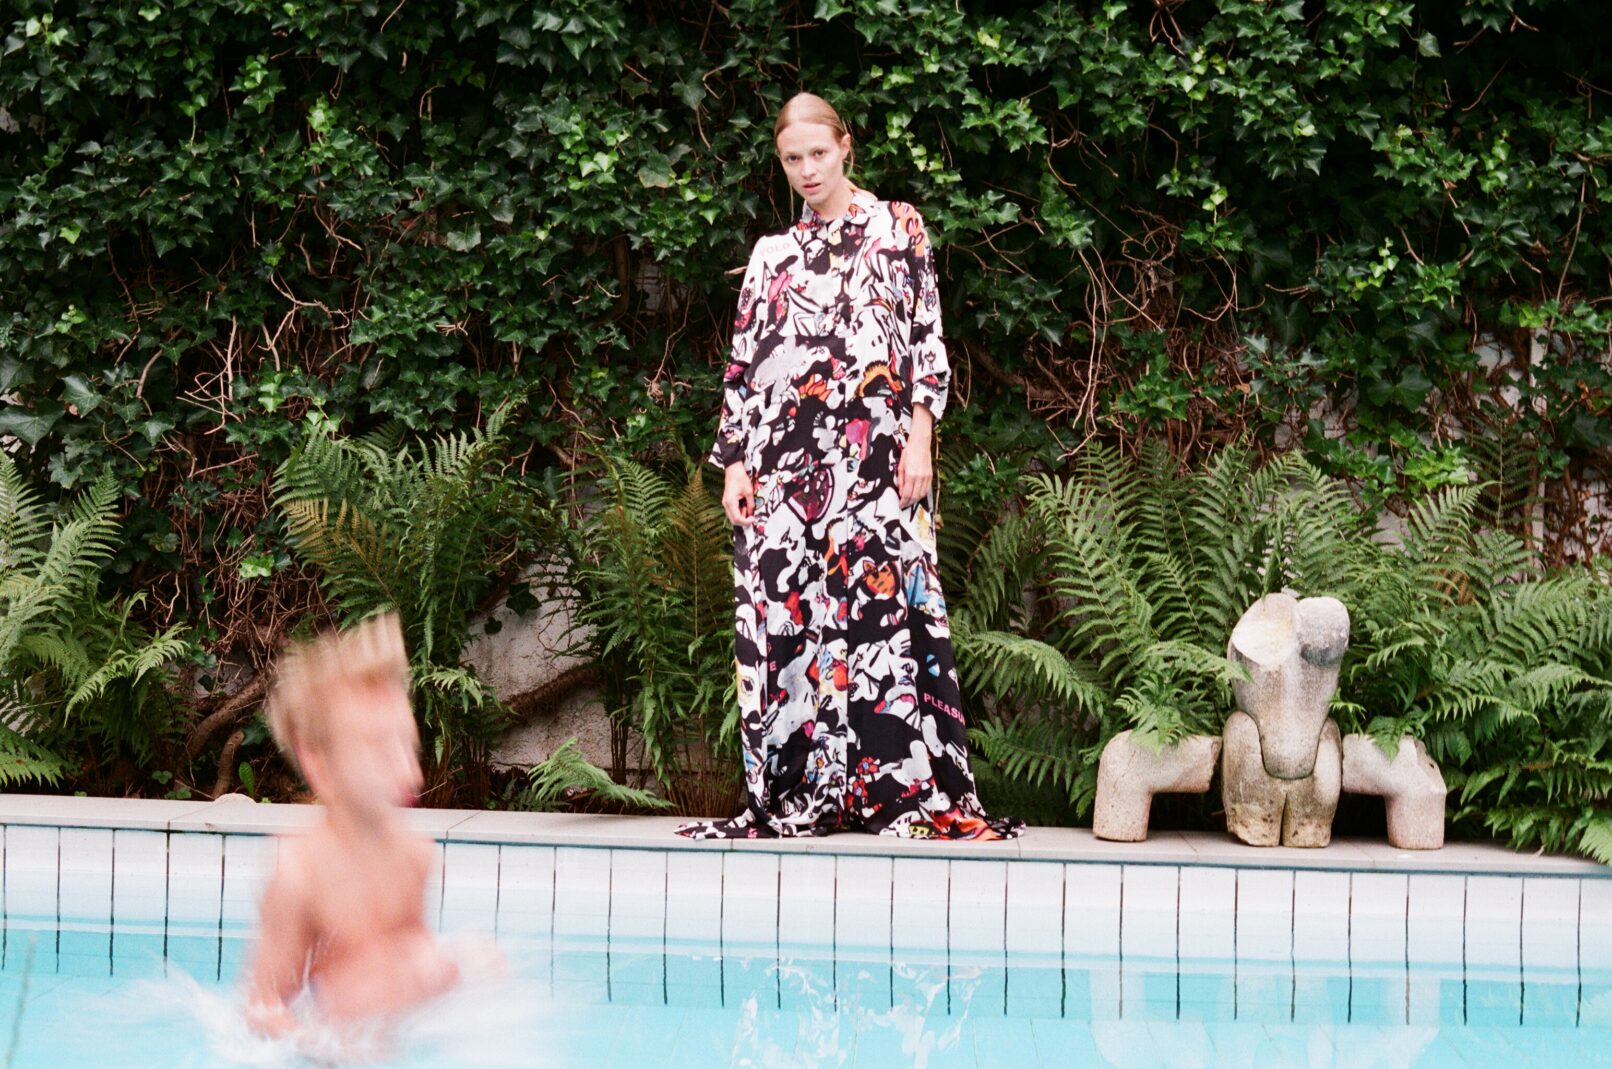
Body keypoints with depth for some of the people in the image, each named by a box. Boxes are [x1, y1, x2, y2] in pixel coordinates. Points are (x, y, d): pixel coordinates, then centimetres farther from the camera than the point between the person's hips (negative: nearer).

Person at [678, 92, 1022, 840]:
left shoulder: (896, 226, 9)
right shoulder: (772, 254, 17)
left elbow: (928, 339, 3)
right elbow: (743, 364, 15)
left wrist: (920, 439, -8)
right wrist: (734, 461, 5)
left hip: (873, 456, -3)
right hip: (786, 461, 4)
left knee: (887, 603, -12)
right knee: (782, 611, -2)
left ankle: (912, 789, -12)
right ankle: (791, 796, 1)